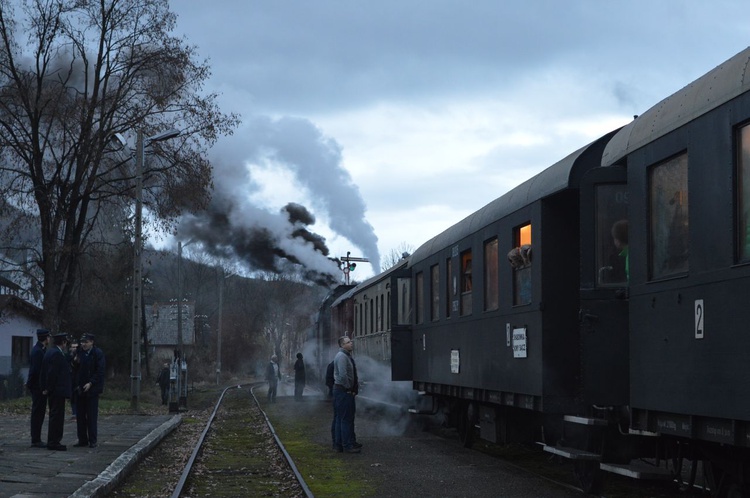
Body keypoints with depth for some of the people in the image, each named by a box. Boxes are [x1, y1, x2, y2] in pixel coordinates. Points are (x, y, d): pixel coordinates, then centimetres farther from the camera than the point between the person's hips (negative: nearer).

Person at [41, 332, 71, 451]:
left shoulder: (50, 351, 15)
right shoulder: (57, 354, -16)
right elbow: (52, 373, -21)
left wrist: (45, 388, 14)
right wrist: (49, 388, -13)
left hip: (53, 392, 10)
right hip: (57, 391, -10)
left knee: (55, 416, 14)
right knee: (56, 416, -7)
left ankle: (53, 441, 18)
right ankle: (53, 442, -5)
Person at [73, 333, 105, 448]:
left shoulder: (98, 353, -5)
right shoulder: (80, 353, 9)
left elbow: (100, 371, -9)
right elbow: (77, 370, 13)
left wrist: (90, 383, -17)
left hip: (92, 388, -5)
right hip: (80, 389, 5)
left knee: (92, 416, -3)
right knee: (81, 416, 5)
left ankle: (92, 440, 2)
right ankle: (82, 440, 12)